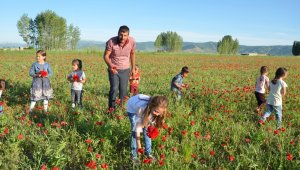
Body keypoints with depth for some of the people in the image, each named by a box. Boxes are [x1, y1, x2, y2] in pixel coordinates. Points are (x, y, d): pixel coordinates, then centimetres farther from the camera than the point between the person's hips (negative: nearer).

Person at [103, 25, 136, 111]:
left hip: (125, 70, 2)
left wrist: (133, 68, 12)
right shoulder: (111, 42, -22)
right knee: (114, 89, -15)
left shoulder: (132, 41, -14)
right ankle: (111, 109, -2)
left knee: (123, 90, 2)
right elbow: (106, 56, -13)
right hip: (114, 69, -2)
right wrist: (110, 66, -31)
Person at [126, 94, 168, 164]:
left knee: (147, 130, 0)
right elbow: (138, 127, -36)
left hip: (145, 109, 4)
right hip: (132, 108, -4)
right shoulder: (142, 108, -45)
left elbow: (151, 122, -12)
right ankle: (133, 156, 1)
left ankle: (148, 153, 16)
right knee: (134, 131, -11)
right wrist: (138, 145, -33)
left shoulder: (154, 108, -31)